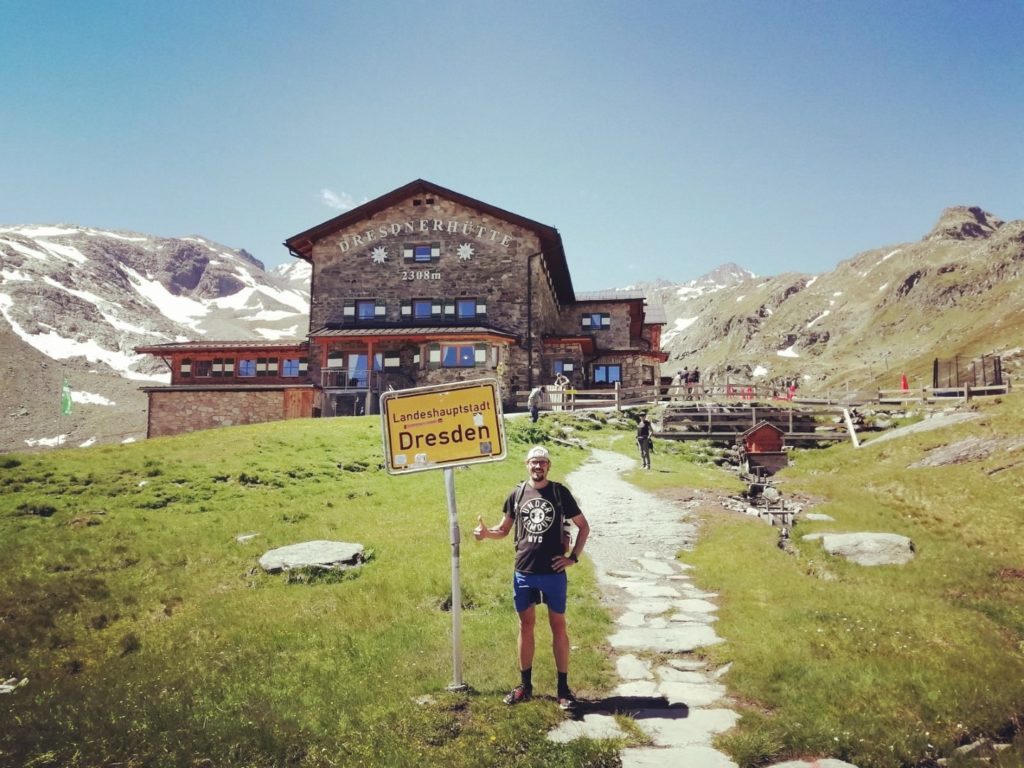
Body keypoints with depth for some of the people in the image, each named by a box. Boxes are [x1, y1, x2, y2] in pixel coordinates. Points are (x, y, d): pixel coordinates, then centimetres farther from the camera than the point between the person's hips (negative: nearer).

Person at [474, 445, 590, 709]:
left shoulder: (560, 492, -3)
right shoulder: (517, 494, 2)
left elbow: (583, 526, 4)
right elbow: (504, 528, 10)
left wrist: (573, 557, -3)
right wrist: (486, 532, -10)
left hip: (553, 572, -2)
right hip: (524, 572, 2)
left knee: (558, 626, 6)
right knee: (526, 625, 12)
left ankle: (563, 688, 17)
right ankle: (525, 685, 25)